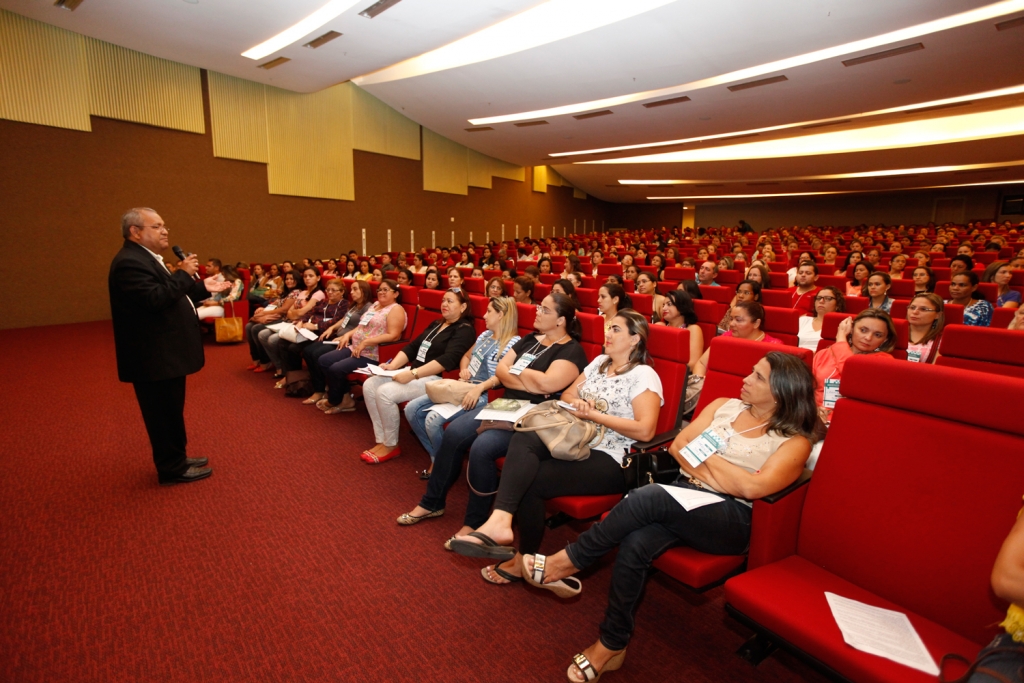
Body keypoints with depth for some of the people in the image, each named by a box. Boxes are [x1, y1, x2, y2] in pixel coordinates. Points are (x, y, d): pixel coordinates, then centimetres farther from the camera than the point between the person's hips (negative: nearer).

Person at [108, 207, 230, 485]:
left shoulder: (146, 258, 15)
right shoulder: (129, 263, -20)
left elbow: (172, 296, 17)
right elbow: (155, 299, -31)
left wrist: (202, 288, 13)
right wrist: (183, 274, -22)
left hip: (165, 353, 11)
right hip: (154, 357, -11)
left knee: (172, 410, 20)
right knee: (164, 413, 1)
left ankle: (177, 458, 34)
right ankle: (172, 468, 14)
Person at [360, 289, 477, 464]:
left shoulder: (464, 330, -10)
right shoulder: (436, 324, 18)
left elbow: (447, 360, -24)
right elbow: (412, 346, 14)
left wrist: (413, 374, -30)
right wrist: (393, 365, -3)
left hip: (434, 379, -9)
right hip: (413, 371, 9)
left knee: (385, 392, -24)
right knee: (369, 385, -4)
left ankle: (391, 446, -6)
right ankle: (381, 440, -1)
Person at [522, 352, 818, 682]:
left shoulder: (795, 441, -1)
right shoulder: (724, 406, 14)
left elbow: (752, 487, -16)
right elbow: (678, 445, 7)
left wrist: (707, 455, -5)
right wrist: (713, 476, -8)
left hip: (733, 520, -4)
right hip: (683, 497, 5)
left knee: (648, 497, -33)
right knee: (635, 544, -29)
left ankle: (569, 562, -17)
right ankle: (612, 645, -13)